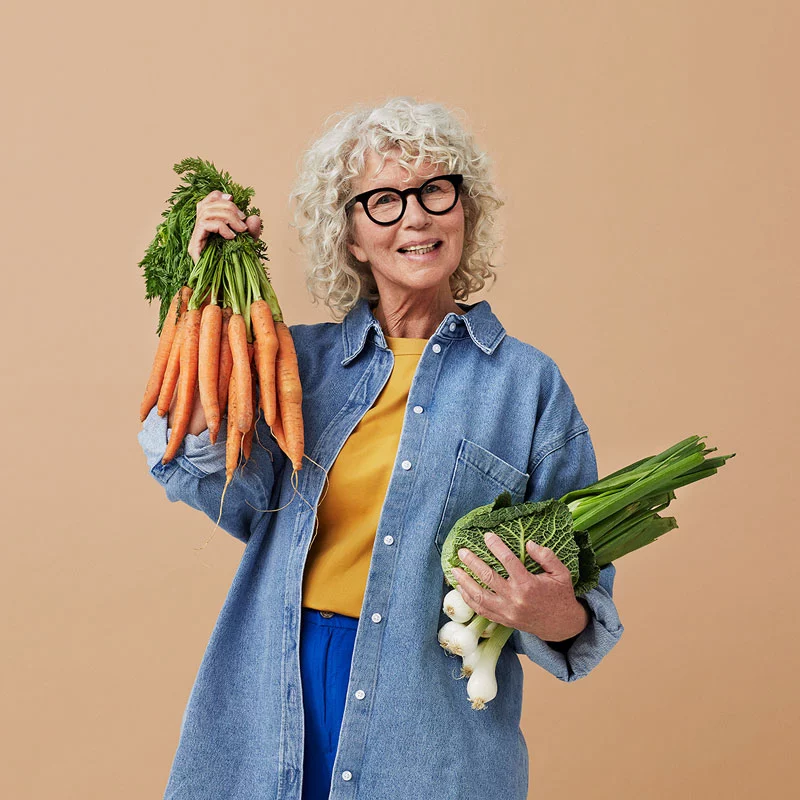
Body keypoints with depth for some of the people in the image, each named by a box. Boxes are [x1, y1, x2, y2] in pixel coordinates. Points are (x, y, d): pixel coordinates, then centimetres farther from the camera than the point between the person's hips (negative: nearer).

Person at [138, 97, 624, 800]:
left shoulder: (528, 383, -1)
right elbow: (234, 498, -11)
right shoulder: (303, 357, 5)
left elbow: (580, 580, 1)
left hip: (432, 728, -1)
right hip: (273, 704, 2)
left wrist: (554, 616, -23)